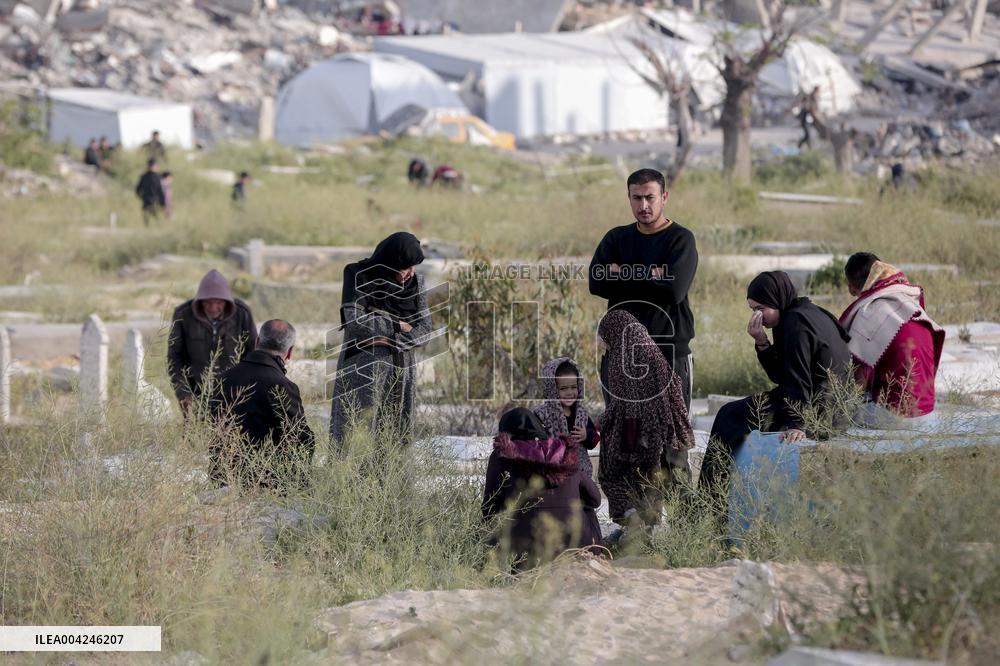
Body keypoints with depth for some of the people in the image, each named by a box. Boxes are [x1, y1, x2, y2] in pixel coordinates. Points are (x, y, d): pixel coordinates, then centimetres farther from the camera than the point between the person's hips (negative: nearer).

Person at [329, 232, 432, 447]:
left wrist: (386, 338, -13)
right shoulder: (359, 276, -7)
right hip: (364, 365, -4)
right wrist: (398, 326, -9)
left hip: (402, 368, 4)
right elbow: (355, 322, -18)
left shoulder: (416, 281, 4)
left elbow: (424, 332, 1)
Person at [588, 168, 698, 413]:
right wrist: (649, 276, -9)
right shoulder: (616, 238, 14)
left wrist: (625, 273, -7)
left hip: (669, 351, -4)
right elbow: (597, 282, -3)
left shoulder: (681, 239, 1)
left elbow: (674, 288, -15)